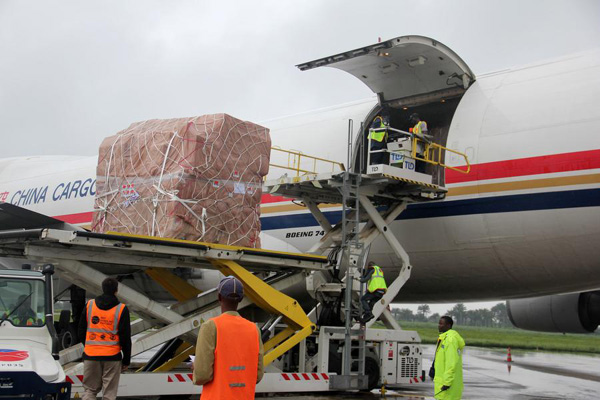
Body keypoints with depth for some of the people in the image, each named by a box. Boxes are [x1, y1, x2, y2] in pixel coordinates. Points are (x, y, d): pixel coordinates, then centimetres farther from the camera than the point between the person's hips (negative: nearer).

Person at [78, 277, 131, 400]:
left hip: (91, 356, 2)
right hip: (112, 357, -2)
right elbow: (125, 337, -4)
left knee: (90, 390, 12)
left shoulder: (89, 305, 4)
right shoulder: (121, 309, -5)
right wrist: (126, 360, 4)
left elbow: (81, 331, 11)